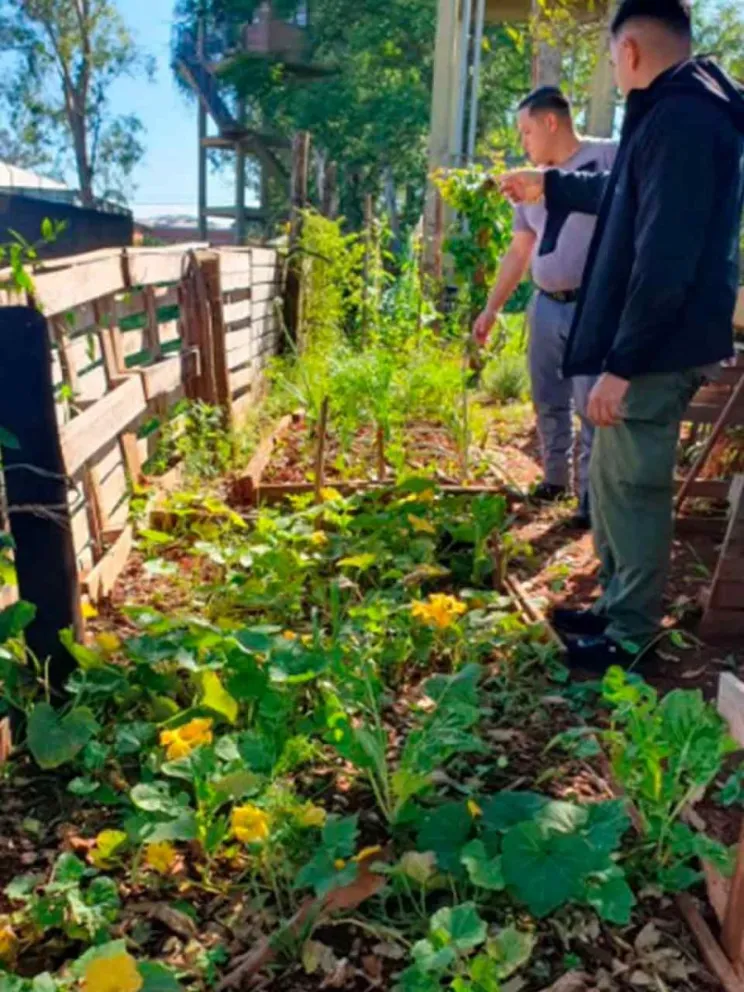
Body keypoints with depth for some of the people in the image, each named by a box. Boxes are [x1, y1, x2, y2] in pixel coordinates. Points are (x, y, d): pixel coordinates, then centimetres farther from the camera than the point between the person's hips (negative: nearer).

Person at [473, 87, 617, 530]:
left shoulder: (608, 157, -5)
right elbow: (518, 252, 19)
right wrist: (491, 310, 16)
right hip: (546, 306, 6)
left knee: (591, 406, -6)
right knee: (548, 401, 12)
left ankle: (591, 496, 5)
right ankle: (555, 478, 28)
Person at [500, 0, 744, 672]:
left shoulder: (680, 119, -19)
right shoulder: (679, 114, 16)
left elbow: (664, 258, -26)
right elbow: (625, 198, 34)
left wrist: (622, 362, -24)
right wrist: (550, 186, 44)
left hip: (652, 351, -10)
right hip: (644, 345, 10)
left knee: (633, 490, 0)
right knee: (613, 484, 18)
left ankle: (631, 635, 15)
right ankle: (616, 609, 32)